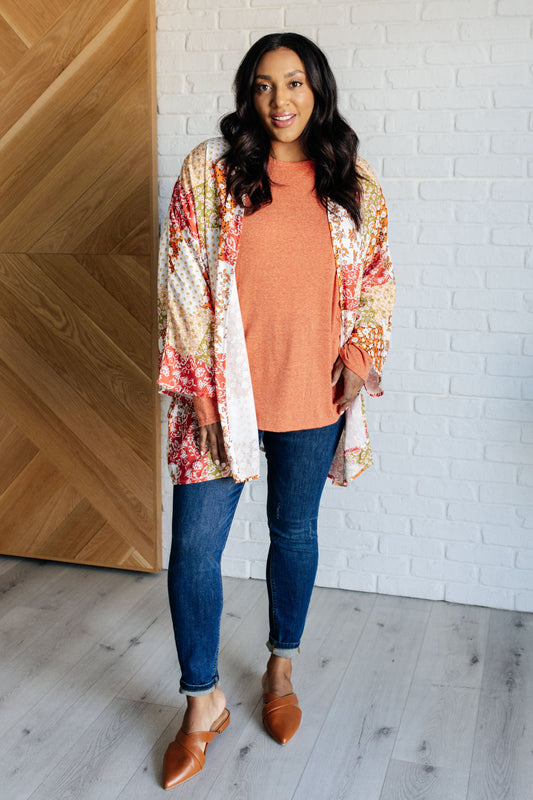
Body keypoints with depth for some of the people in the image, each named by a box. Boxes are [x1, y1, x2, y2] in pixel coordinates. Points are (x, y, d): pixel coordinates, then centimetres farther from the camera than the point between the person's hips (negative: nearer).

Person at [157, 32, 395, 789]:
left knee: (295, 530, 15)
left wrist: (360, 355, -3)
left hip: (314, 394, 2)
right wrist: (200, 389, -10)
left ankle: (281, 669, 39)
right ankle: (203, 704, 20)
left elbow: (378, 278, 11)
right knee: (194, 544, -1)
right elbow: (183, 283, -6)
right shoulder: (210, 170, -3)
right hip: (224, 392, -1)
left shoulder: (353, 181, 4)